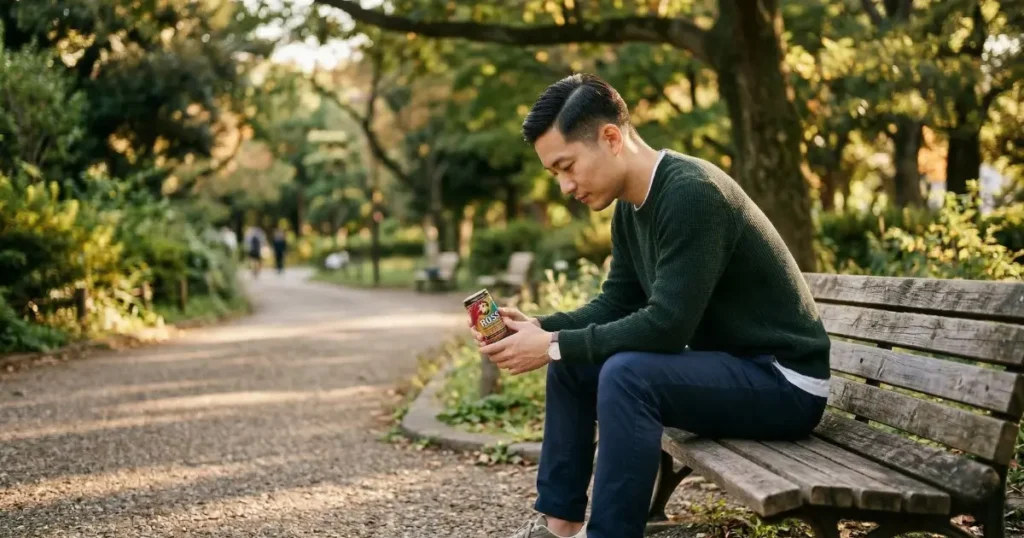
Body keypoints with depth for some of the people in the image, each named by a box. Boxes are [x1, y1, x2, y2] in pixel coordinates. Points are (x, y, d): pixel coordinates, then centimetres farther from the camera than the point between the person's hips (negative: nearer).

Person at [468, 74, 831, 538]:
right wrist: (539, 328, -5)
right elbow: (616, 304, 11)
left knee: (627, 374, -30)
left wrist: (554, 345, -21)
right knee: (571, 363, 10)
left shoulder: (691, 192, -24)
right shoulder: (630, 207, 4)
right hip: (728, 366, 10)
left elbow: (667, 324, -28)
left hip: (782, 381, -10)